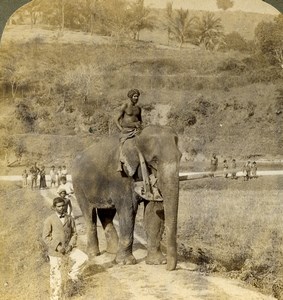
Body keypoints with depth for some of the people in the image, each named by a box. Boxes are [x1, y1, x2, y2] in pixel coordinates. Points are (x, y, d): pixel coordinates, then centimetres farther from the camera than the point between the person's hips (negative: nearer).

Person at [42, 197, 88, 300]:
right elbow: (46, 237, -9)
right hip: (55, 252, -3)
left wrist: (71, 245, -9)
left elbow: (74, 233, 8)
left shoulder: (69, 219, 4)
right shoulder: (49, 220, -8)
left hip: (68, 249, 3)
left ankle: (72, 274, 4)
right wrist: (57, 246, -18)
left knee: (83, 258, -19)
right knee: (56, 276, 2)